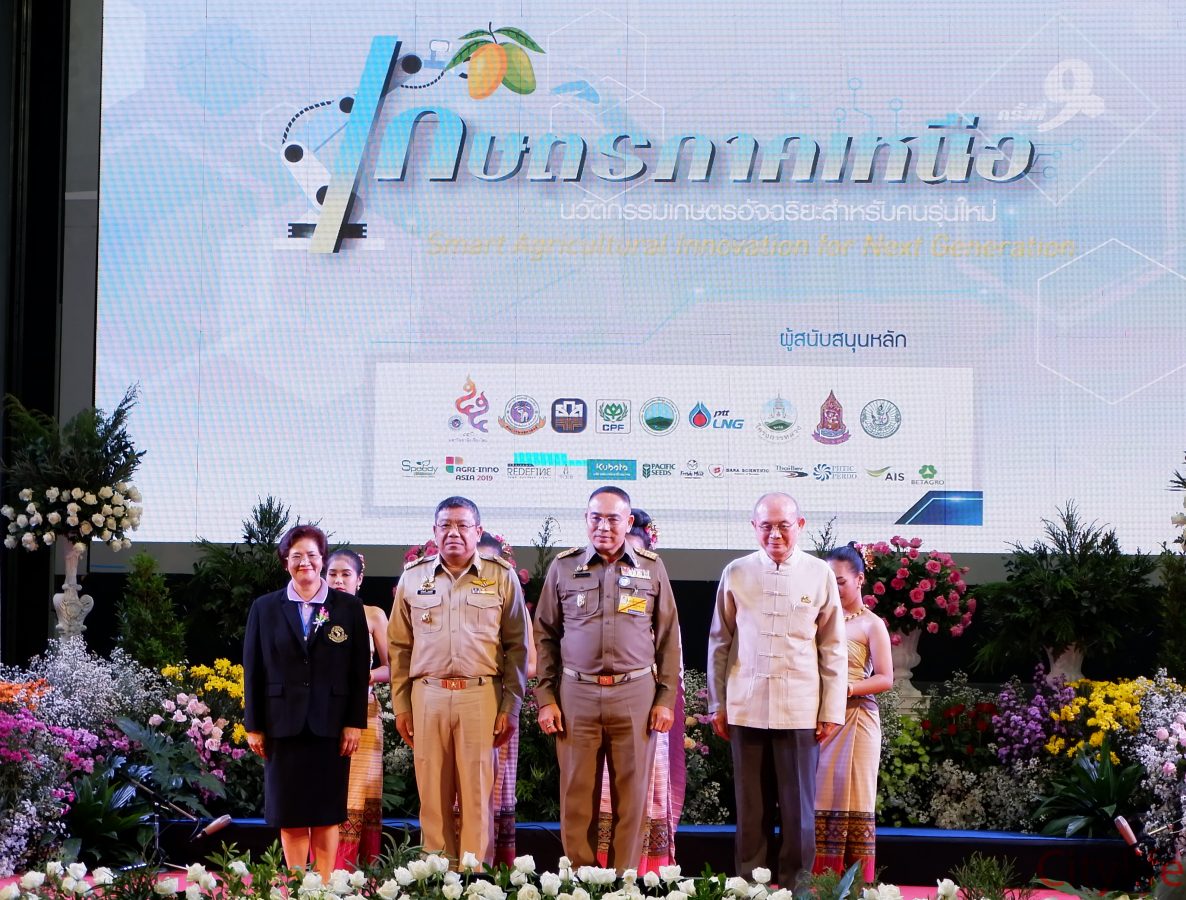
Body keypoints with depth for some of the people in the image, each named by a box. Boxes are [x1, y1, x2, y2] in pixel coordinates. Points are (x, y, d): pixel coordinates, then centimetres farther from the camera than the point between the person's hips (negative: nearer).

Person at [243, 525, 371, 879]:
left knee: (327, 813, 4)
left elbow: (360, 669, 2)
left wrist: (355, 722, -4)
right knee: (289, 813, 4)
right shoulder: (265, 609, 6)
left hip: (331, 725, -1)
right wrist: (254, 726, 1)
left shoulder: (349, 607, 4)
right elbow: (253, 670, 6)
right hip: (284, 724, 1)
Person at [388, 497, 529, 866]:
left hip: (481, 696, -2)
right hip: (427, 695, 2)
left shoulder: (502, 577, 6)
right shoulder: (413, 578, 11)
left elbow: (517, 646, 5)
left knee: (478, 797, -1)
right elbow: (399, 647, 12)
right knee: (433, 797, 2)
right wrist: (401, 705, 6)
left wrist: (511, 706, -1)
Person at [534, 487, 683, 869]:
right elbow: (545, 636, 8)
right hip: (576, 695, 0)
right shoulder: (563, 567, 6)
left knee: (631, 795, 3)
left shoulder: (652, 568, 6)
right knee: (577, 794, 2)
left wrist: (666, 698, 3)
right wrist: (546, 698, 2)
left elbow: (668, 638, 8)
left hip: (635, 695, 0)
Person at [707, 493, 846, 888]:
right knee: (751, 806, 6)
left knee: (798, 807, 3)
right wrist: (718, 705, 9)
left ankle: (796, 885, 12)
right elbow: (719, 642, 9)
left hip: (800, 708, -1)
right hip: (746, 707, 1)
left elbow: (833, 648, 4)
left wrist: (832, 710, 2)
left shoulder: (820, 574, 1)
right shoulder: (736, 573, 3)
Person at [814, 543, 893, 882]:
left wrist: (846, 688, -19)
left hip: (854, 720, -4)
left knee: (852, 800, -4)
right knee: (819, 801, 0)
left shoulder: (871, 625, 0)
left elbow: (885, 679, -6)